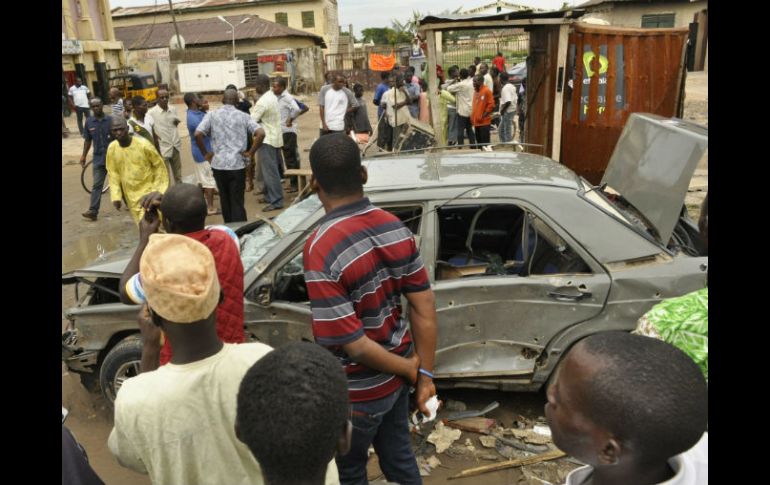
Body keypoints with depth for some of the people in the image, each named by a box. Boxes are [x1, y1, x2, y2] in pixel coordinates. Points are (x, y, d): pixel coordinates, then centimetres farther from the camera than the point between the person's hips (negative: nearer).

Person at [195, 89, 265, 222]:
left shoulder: (212, 115, 2)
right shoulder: (243, 116, 1)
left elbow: (197, 134, -9)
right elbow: (261, 133, -11)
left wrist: (205, 153, 3)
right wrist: (250, 152, -3)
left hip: (218, 164, 2)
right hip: (237, 165, -1)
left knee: (225, 200, 17)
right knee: (237, 202, 2)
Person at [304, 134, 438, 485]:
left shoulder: (322, 249, -28)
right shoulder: (395, 228, -9)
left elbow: (352, 343, -26)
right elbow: (425, 308, -5)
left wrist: (410, 370, -11)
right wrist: (425, 373, 2)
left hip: (356, 392, -5)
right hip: (396, 378, 6)